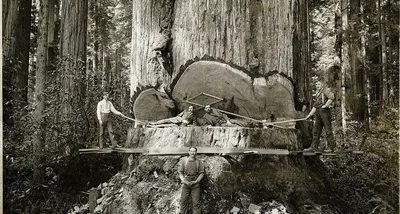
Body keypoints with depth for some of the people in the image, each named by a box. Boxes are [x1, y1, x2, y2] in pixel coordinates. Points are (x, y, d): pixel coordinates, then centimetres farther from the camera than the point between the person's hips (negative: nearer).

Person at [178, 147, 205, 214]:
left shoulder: (199, 162, 3)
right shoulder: (184, 161, 5)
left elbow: (202, 173, 2)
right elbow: (180, 172, 6)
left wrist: (196, 181, -9)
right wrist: (184, 181, -8)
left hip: (195, 184, -1)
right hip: (185, 184, 1)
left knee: (196, 202, -2)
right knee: (183, 201, 3)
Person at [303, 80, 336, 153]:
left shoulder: (325, 90, -1)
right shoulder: (317, 94, 23)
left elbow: (332, 97, -20)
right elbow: (314, 106, 25)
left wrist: (325, 105, -18)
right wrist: (309, 115, 21)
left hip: (325, 112, -9)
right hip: (318, 113, 9)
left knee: (328, 130, -5)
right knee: (316, 131, 7)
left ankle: (331, 147, -1)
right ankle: (314, 147, 10)